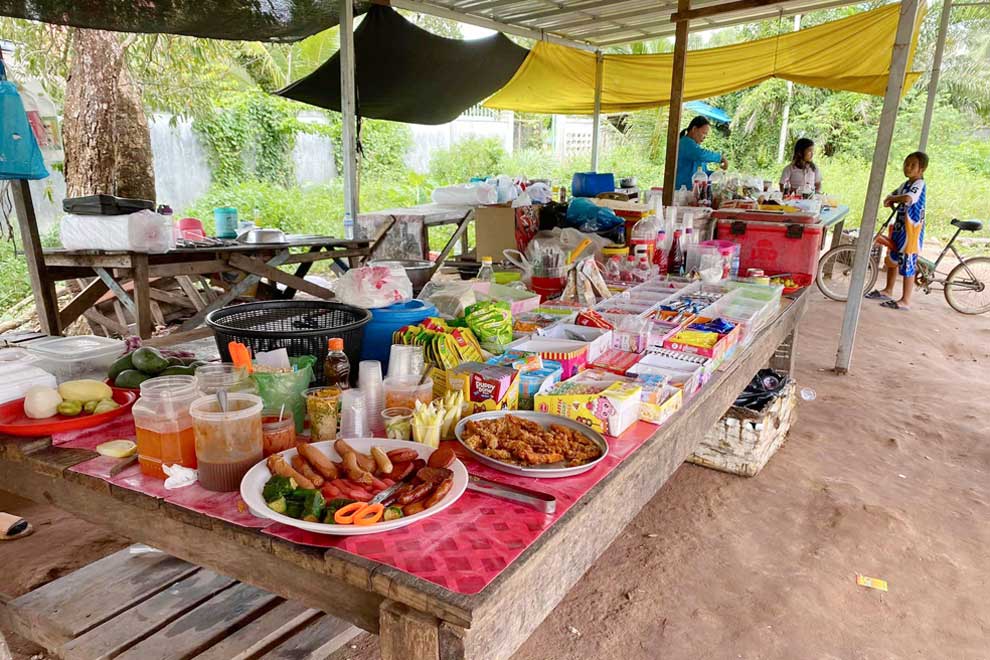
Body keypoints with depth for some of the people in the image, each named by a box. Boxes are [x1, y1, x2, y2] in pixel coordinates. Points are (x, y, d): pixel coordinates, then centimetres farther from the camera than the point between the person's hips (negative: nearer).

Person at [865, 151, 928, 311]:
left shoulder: (919, 184, -16)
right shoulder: (906, 184, 12)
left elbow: (908, 198, -35)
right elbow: (892, 195, 21)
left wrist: (891, 199, -17)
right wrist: (890, 200, -3)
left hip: (911, 229, -10)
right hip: (899, 227, 10)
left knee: (908, 265, -4)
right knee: (892, 259, 20)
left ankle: (905, 301, 2)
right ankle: (888, 291, 35)